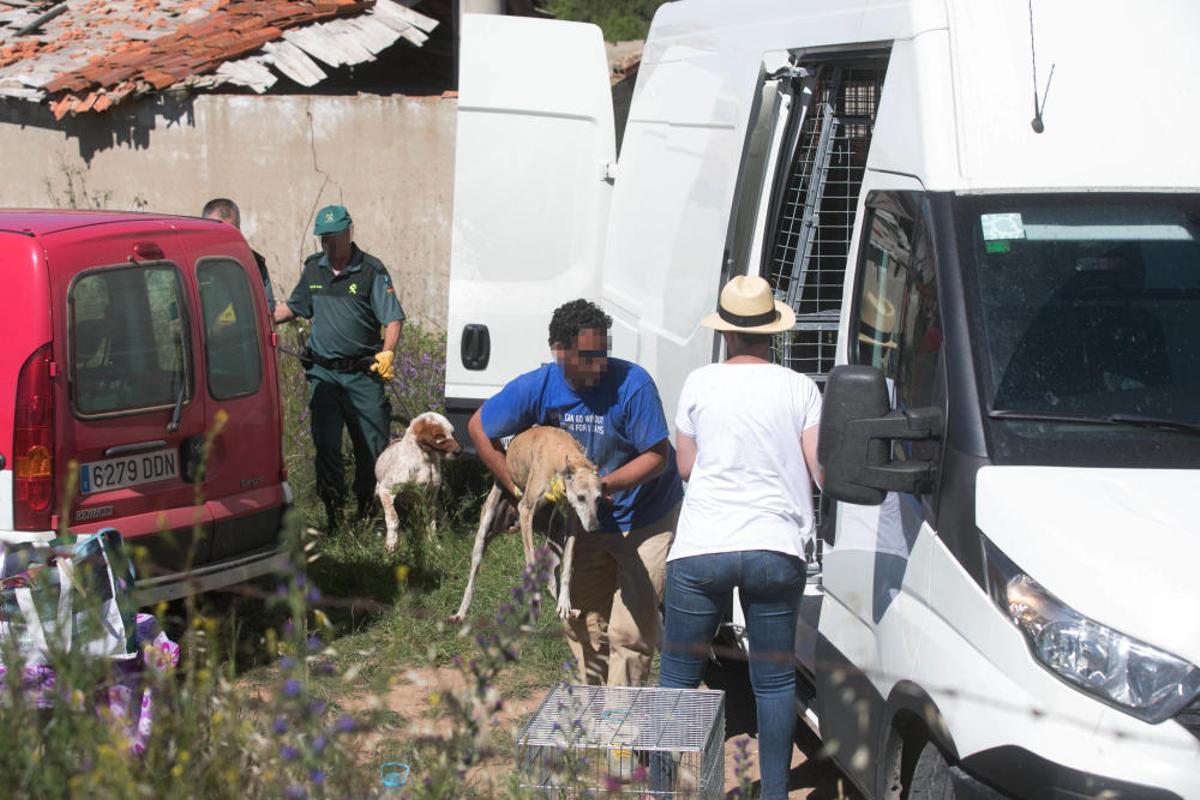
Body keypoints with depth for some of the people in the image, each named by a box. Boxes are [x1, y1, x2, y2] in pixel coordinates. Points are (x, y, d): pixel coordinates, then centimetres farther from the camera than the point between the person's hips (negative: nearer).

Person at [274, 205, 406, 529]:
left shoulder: (371, 270, -4)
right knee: (326, 444, -2)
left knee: (372, 445, 2)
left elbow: (392, 319, -7)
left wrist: (388, 352, -23)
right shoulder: (313, 268, 9)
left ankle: (366, 510, 17)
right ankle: (333, 512, 4)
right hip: (323, 372, 3)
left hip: (363, 372, -3)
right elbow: (293, 306, 24)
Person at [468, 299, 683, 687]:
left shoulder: (632, 384, -27)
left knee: (630, 632, -9)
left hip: (646, 520, -5)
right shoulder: (537, 387, -16)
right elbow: (479, 427, 0)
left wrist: (605, 484, -34)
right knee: (583, 625, 16)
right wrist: (518, 490, -4)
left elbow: (657, 456, -21)